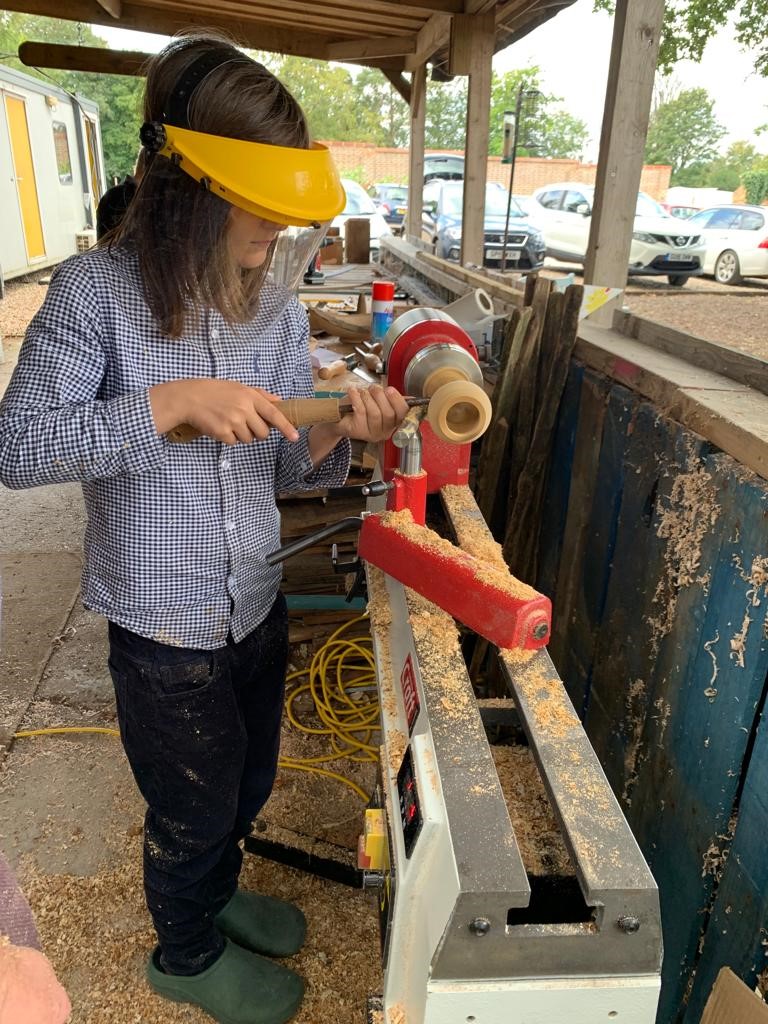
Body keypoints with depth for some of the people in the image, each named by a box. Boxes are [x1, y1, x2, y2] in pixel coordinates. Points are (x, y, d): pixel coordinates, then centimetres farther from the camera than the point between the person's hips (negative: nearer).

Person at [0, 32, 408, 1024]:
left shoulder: (276, 303, -2)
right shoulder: (97, 290, -16)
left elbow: (287, 467, 0)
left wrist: (336, 433, -22)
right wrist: (170, 402, -30)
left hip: (259, 607, 5)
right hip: (164, 626, -5)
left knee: (247, 786, 27)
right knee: (192, 808, 18)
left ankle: (218, 892, 60)